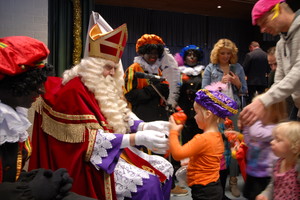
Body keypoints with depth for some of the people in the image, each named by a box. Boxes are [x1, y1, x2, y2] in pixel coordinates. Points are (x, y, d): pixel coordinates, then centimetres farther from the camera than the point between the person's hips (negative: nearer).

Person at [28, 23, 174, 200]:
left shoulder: (105, 88, 10)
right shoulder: (75, 91, -19)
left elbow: (123, 116, 10)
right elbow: (92, 140, -24)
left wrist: (147, 126, -11)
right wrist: (138, 138, -28)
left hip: (114, 150, 9)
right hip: (89, 160, -9)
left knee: (164, 168, 1)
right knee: (148, 183, -24)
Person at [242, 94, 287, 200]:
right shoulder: (262, 125, 5)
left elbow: (256, 134, -39)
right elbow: (249, 143, 15)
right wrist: (246, 125, 5)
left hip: (265, 175, -9)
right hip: (252, 171, 9)